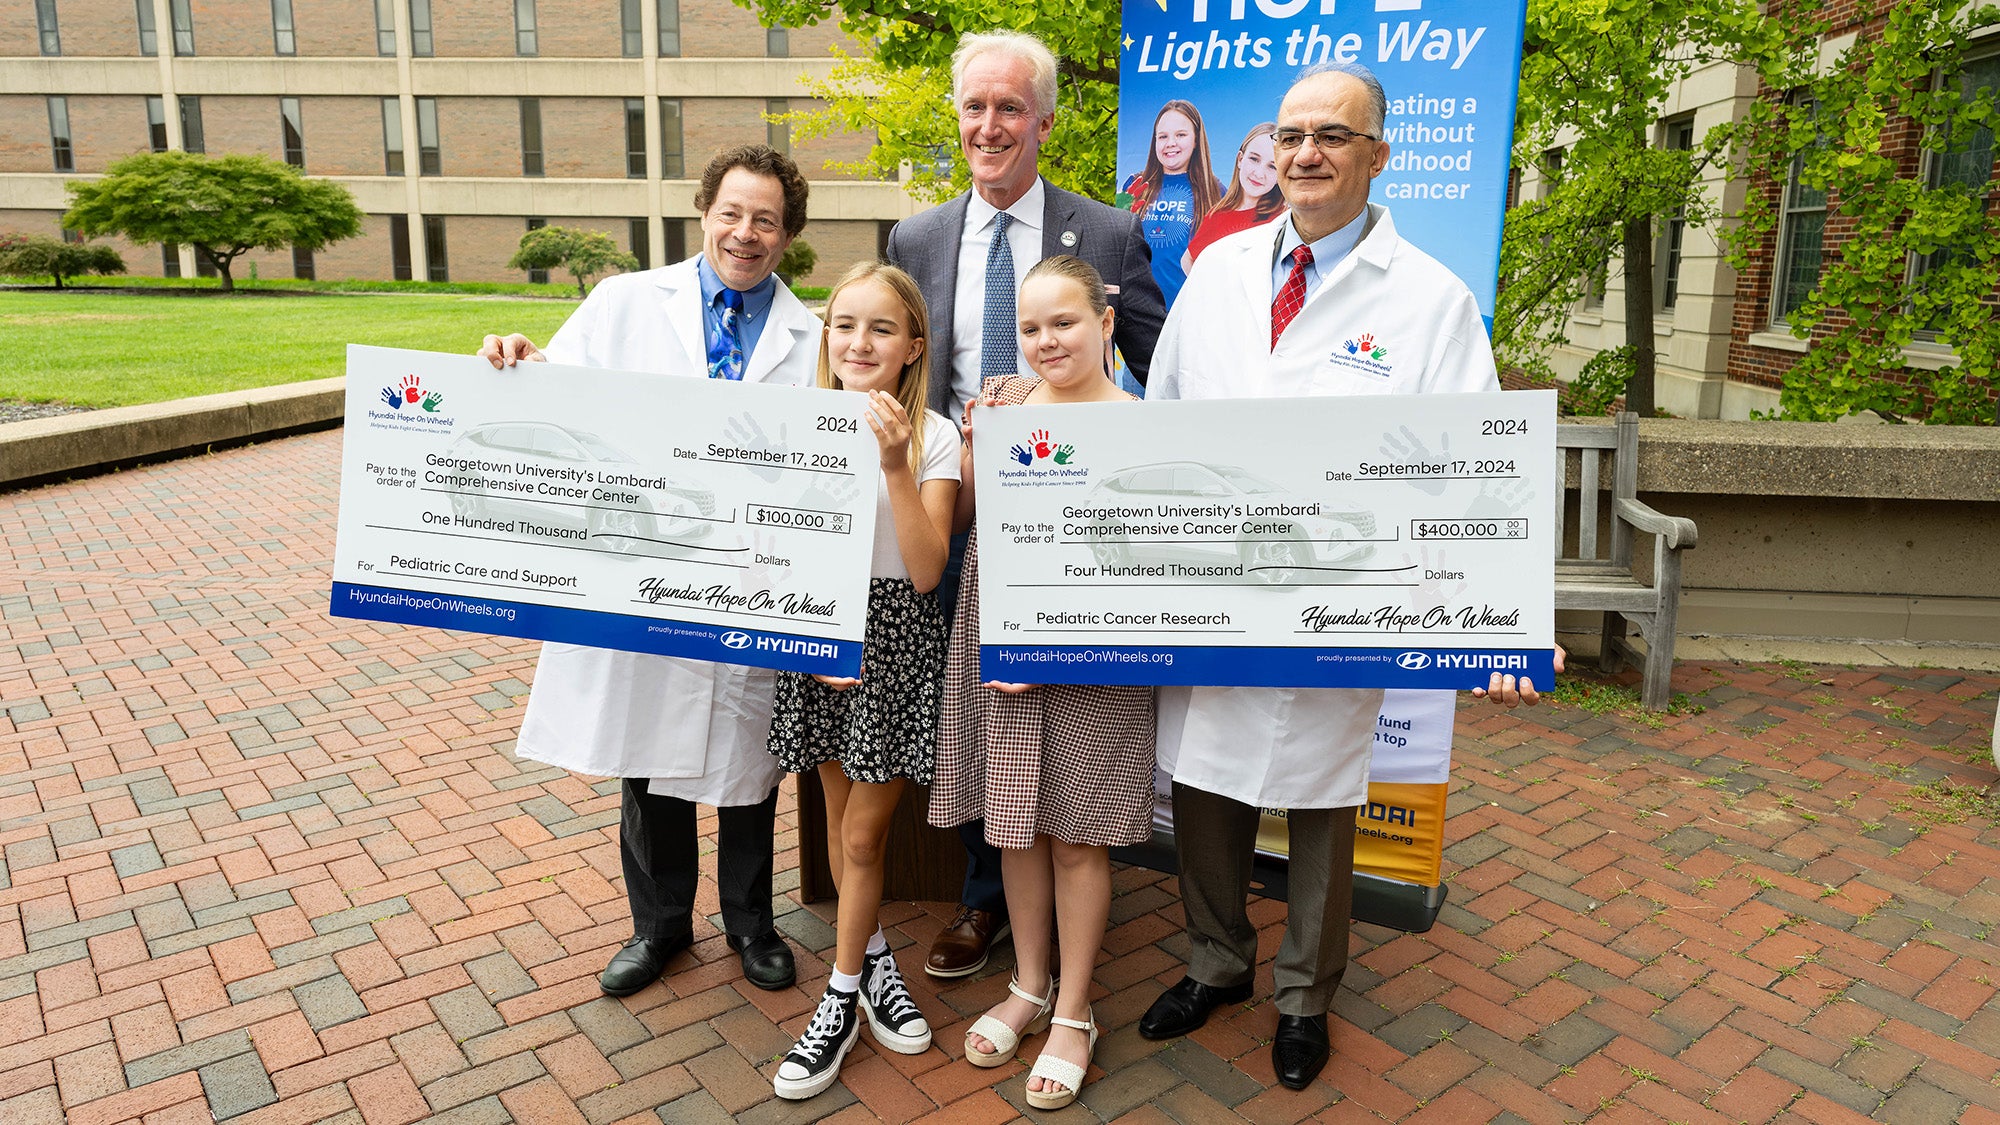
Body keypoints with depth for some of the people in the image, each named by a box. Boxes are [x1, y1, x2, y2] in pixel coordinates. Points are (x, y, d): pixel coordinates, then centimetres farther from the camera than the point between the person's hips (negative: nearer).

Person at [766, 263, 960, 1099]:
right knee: (841, 819, 15)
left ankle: (842, 999, 21)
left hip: (897, 641, -3)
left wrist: (896, 464, -23)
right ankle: (874, 961, 37)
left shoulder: (932, 438, -8)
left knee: (863, 832, 2)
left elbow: (927, 571, -15)